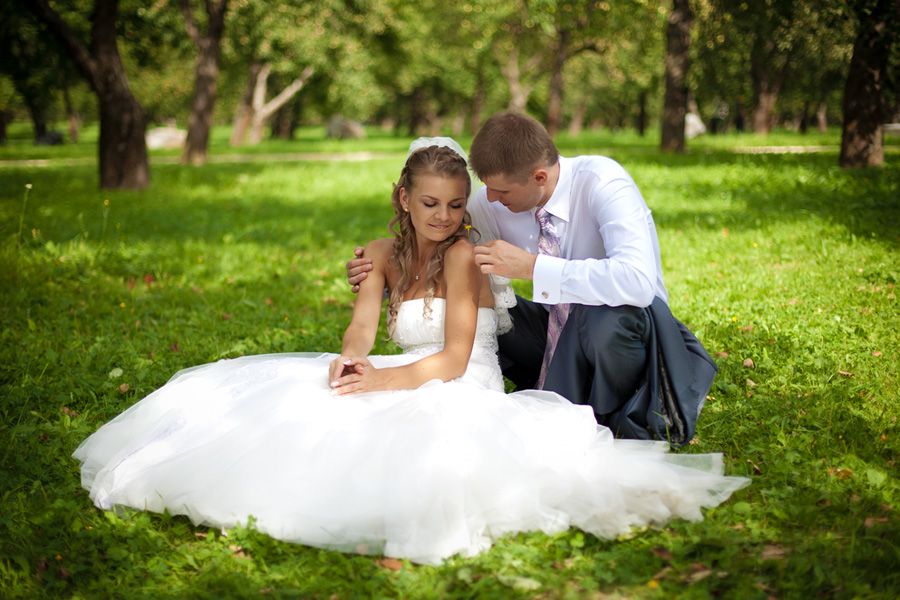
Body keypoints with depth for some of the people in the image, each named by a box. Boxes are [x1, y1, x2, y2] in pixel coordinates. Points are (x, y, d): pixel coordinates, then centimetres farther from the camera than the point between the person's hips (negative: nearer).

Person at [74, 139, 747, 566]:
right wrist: (351, 359, -28)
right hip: (405, 386, 7)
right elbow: (361, 330, -4)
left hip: (460, 395, -7)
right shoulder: (384, 254, 10)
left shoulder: (463, 253, -10)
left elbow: (454, 360, -15)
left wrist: (382, 382, -27)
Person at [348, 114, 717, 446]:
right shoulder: (492, 204, -11)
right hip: (559, 328, 5)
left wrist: (532, 267, -40)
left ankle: (603, 418, -10)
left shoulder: (601, 182, -27)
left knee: (608, 313, -40)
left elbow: (638, 281, -43)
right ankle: (559, 394, -3)